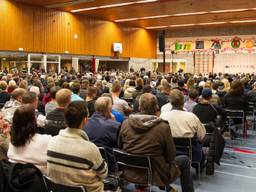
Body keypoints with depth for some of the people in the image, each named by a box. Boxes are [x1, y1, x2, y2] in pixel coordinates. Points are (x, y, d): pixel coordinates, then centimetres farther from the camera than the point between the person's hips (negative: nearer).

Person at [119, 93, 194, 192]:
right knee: (184, 160, 18)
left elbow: (120, 147, 5)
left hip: (129, 174, 5)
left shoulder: (125, 123, -11)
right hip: (155, 176, -5)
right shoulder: (163, 127, -22)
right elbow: (171, 156, -11)